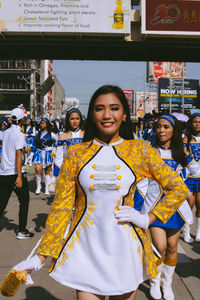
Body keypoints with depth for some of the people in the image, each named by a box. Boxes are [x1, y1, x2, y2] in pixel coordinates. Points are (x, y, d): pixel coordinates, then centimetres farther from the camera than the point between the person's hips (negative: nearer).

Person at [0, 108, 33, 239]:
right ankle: (22, 231, 13)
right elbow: (18, 155, -18)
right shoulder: (19, 134, -12)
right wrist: (19, 176, -20)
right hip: (14, 173, -6)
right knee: (24, 201, 10)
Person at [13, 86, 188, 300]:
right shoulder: (76, 153, 0)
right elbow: (61, 206, 1)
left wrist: (148, 219, -6)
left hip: (125, 249, 0)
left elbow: (179, 188, 4)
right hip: (86, 248, 0)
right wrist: (42, 255, -1)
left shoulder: (140, 150, -1)